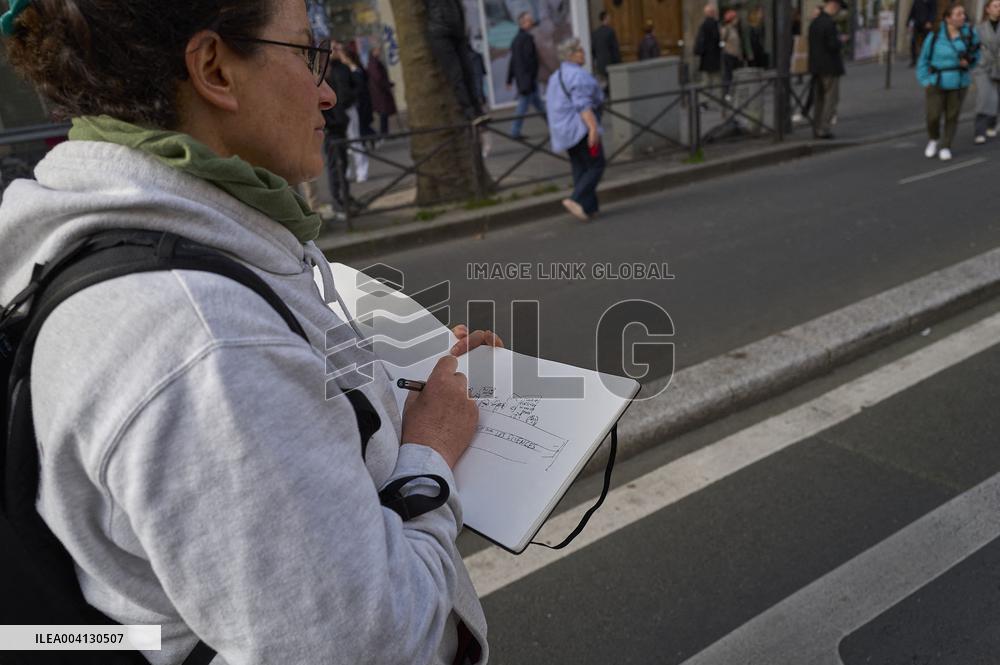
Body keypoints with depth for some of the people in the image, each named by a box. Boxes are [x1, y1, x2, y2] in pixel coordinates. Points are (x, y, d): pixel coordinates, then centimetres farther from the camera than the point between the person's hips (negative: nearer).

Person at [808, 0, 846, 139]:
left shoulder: (814, 22, 9)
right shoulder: (829, 23, -18)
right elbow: (833, 46, -21)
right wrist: (839, 40, -2)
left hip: (816, 66, 8)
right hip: (830, 67, -8)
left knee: (819, 99, 13)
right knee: (831, 98, -3)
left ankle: (816, 128, 16)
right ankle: (823, 129, -6)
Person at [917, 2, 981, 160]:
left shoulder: (969, 34, -7)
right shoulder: (935, 36, -12)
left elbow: (975, 54, 9)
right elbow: (923, 59, -1)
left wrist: (968, 62, -13)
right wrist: (925, 81, -6)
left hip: (959, 83, 2)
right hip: (936, 83, -2)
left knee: (952, 117, 6)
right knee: (933, 116, -8)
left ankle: (945, 147, 23)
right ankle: (933, 139, 22)